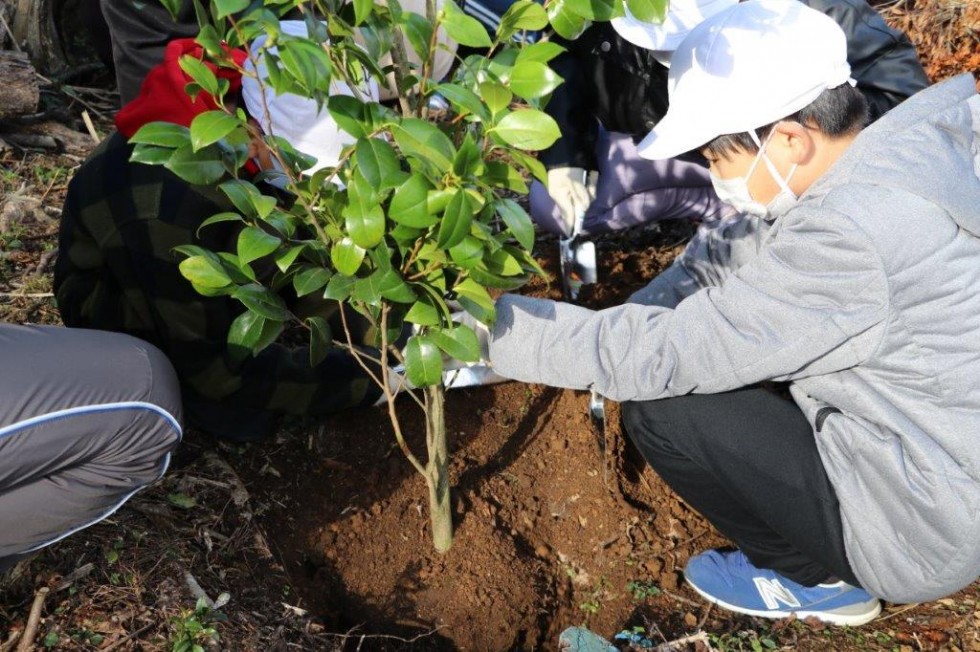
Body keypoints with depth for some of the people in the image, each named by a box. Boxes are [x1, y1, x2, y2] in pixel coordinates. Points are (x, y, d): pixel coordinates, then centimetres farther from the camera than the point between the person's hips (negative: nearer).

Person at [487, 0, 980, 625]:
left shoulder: (848, 234, -32)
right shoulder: (914, 147, -5)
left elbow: (659, 354, -28)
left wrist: (493, 324, -22)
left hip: (925, 534, -9)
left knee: (659, 411, -14)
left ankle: (817, 579, 9)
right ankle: (826, 560, 17)